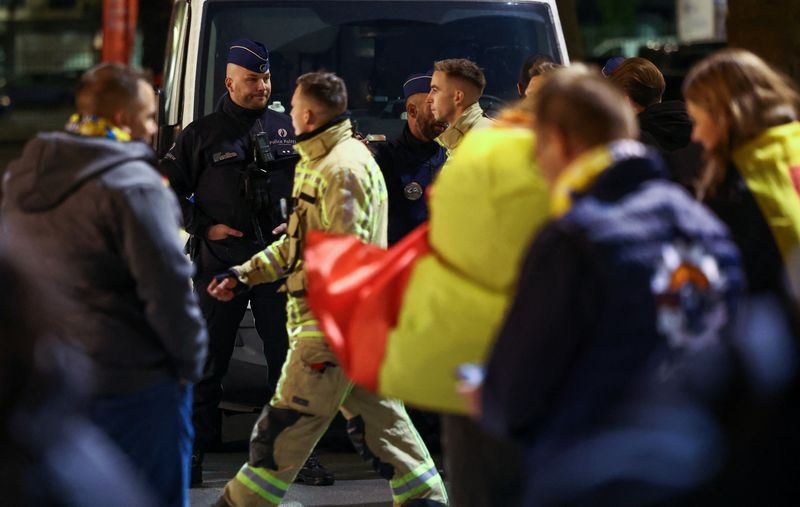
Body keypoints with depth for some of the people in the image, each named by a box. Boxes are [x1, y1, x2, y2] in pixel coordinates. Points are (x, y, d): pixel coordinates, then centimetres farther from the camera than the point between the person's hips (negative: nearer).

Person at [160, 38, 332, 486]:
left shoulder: (287, 130, 11)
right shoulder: (202, 134, 3)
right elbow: (169, 189, 5)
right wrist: (204, 227, -5)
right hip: (220, 261, -2)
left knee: (290, 356, 3)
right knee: (207, 359, 2)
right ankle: (194, 449, 11)